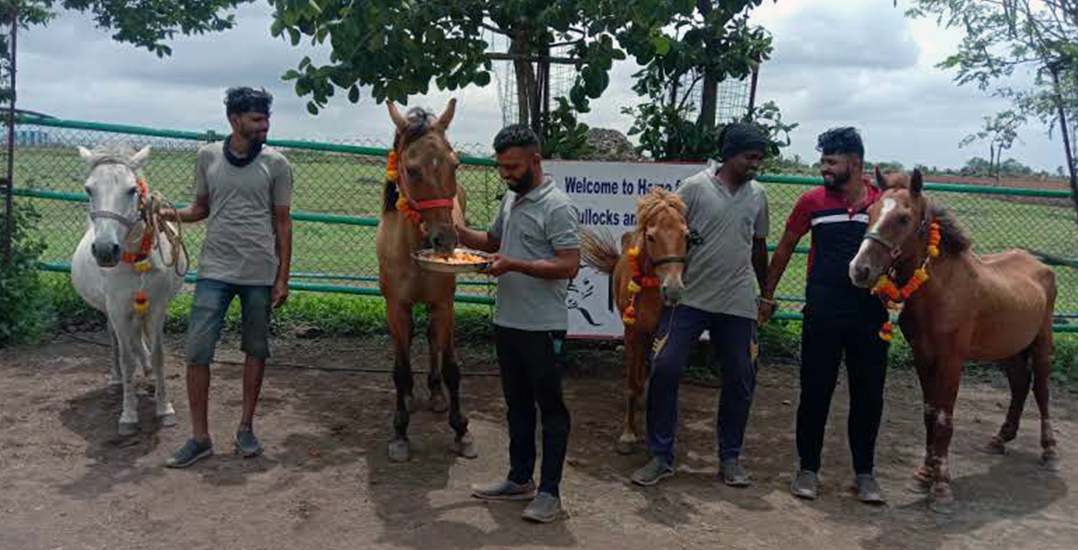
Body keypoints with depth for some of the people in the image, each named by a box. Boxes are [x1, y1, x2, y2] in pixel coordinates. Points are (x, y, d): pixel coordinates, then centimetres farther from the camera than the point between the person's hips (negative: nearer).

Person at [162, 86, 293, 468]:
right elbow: (201, 207, 15)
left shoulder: (276, 163, 0)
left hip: (260, 272, -1)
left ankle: (246, 428, 23)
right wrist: (177, 215, -7)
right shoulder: (208, 157, 5)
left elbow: (282, 223, 2)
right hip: (215, 269, 1)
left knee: (256, 349, 9)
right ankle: (200, 437, 8)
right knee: (197, 350, -4)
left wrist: (283, 278, -1)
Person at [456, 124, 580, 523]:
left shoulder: (557, 206, -15)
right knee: (517, 404, 17)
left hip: (542, 326, -8)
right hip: (507, 321, 9)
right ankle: (520, 479, 30)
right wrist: (457, 232, 6)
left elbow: (568, 266, -21)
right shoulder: (511, 199, 12)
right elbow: (493, 240, 24)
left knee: (550, 408, 3)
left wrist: (513, 265, -26)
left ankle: (550, 492, 11)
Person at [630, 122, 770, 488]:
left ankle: (730, 458, 23)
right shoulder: (694, 188, -5)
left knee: (741, 379, 7)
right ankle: (661, 457, 6)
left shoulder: (757, 195, 8)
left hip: (738, 304, 4)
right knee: (665, 369, -8)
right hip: (690, 297, -4)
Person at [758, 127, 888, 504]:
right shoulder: (813, 201, 0)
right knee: (815, 392, 5)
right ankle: (808, 469, 19)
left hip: (870, 317, 1)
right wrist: (767, 296, 10)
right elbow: (785, 249, 9)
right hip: (822, 316, -1)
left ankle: (864, 473, 24)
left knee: (868, 395, 9)